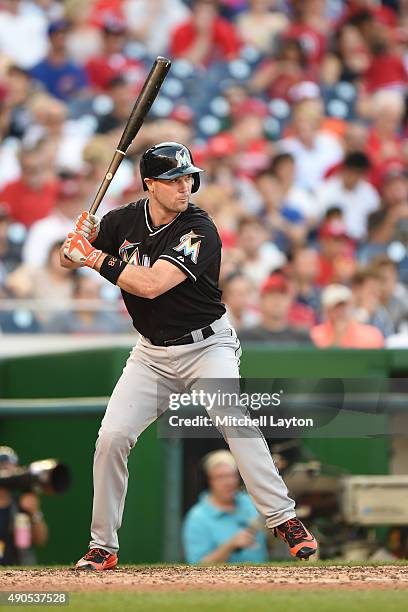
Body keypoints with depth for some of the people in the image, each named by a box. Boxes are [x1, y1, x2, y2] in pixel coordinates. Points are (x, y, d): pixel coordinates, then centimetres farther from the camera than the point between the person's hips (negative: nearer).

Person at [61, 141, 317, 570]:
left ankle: (284, 519, -20)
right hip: (152, 353, 5)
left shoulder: (199, 231, -20)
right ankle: (103, 547, 6)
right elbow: (69, 258, 8)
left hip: (207, 346, -4)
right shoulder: (124, 221, -3)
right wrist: (76, 244, -16)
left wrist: (95, 258, -22)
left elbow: (151, 284, -30)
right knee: (111, 437, -7)